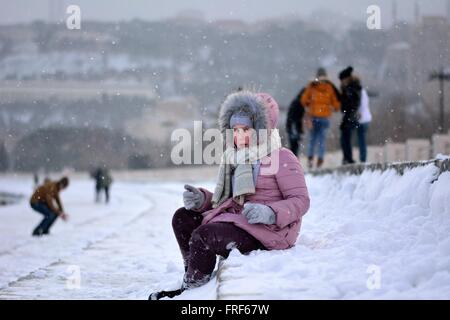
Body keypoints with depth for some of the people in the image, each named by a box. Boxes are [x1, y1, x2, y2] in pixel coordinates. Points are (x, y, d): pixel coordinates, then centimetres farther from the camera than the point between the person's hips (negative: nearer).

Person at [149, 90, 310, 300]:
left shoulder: (281, 158, -7)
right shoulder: (236, 159, 19)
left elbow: (301, 200, -12)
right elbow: (228, 199, 21)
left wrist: (270, 213, -28)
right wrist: (202, 200, 0)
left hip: (269, 231, -9)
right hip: (237, 221, 9)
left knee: (202, 236, -26)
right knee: (182, 218, 0)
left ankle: (190, 290, -6)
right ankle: (194, 278, -2)